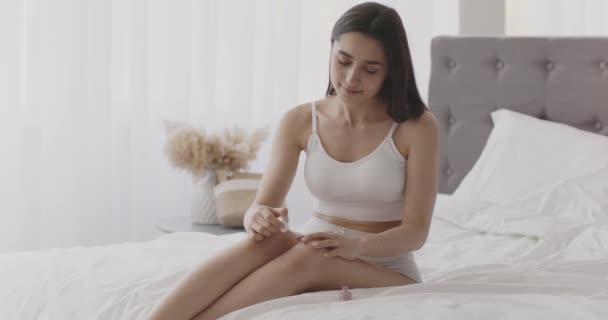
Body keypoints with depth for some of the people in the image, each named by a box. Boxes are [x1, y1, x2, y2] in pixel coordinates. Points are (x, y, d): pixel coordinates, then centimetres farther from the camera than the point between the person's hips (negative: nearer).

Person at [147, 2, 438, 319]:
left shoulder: (417, 126, -9)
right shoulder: (299, 121, 0)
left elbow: (415, 231, -12)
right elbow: (260, 207, -5)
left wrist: (356, 246, -33)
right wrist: (257, 217, -31)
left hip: (387, 275, -2)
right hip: (310, 259, 3)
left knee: (309, 256, -36)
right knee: (269, 240, -33)